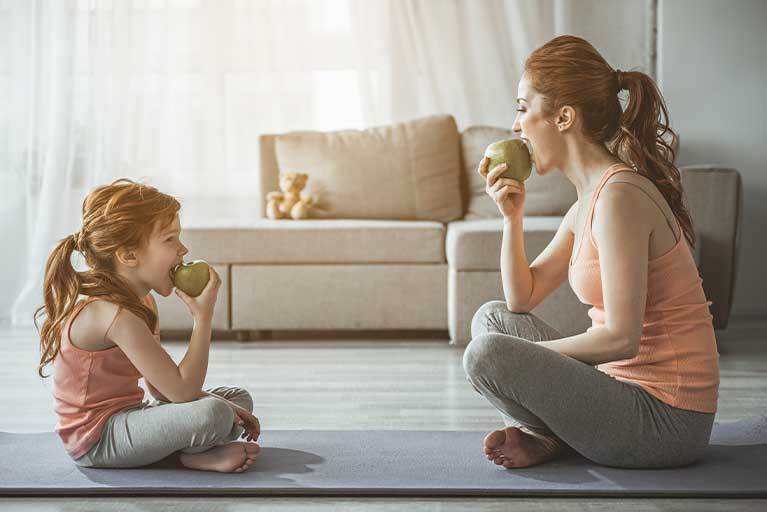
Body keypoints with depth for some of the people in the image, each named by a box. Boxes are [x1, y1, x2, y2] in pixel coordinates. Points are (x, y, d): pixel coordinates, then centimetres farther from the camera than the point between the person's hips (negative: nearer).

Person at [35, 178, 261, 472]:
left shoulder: (142, 302, 7)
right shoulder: (116, 315, -25)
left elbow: (161, 387, 10)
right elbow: (182, 390, -26)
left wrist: (226, 408, -2)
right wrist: (203, 316, -20)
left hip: (122, 419, 11)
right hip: (97, 440, -11)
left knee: (239, 398, 16)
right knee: (210, 412, -32)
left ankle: (198, 452, -8)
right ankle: (193, 455, -2)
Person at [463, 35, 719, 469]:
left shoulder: (619, 197, -20)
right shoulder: (589, 200, 10)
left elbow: (620, 338, -25)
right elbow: (522, 299, 16)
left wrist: (527, 356, -12)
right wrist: (512, 217, 2)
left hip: (664, 421, -10)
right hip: (629, 388, 10)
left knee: (488, 353, -22)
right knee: (493, 317, 17)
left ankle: (550, 439, 4)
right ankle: (541, 431, 2)